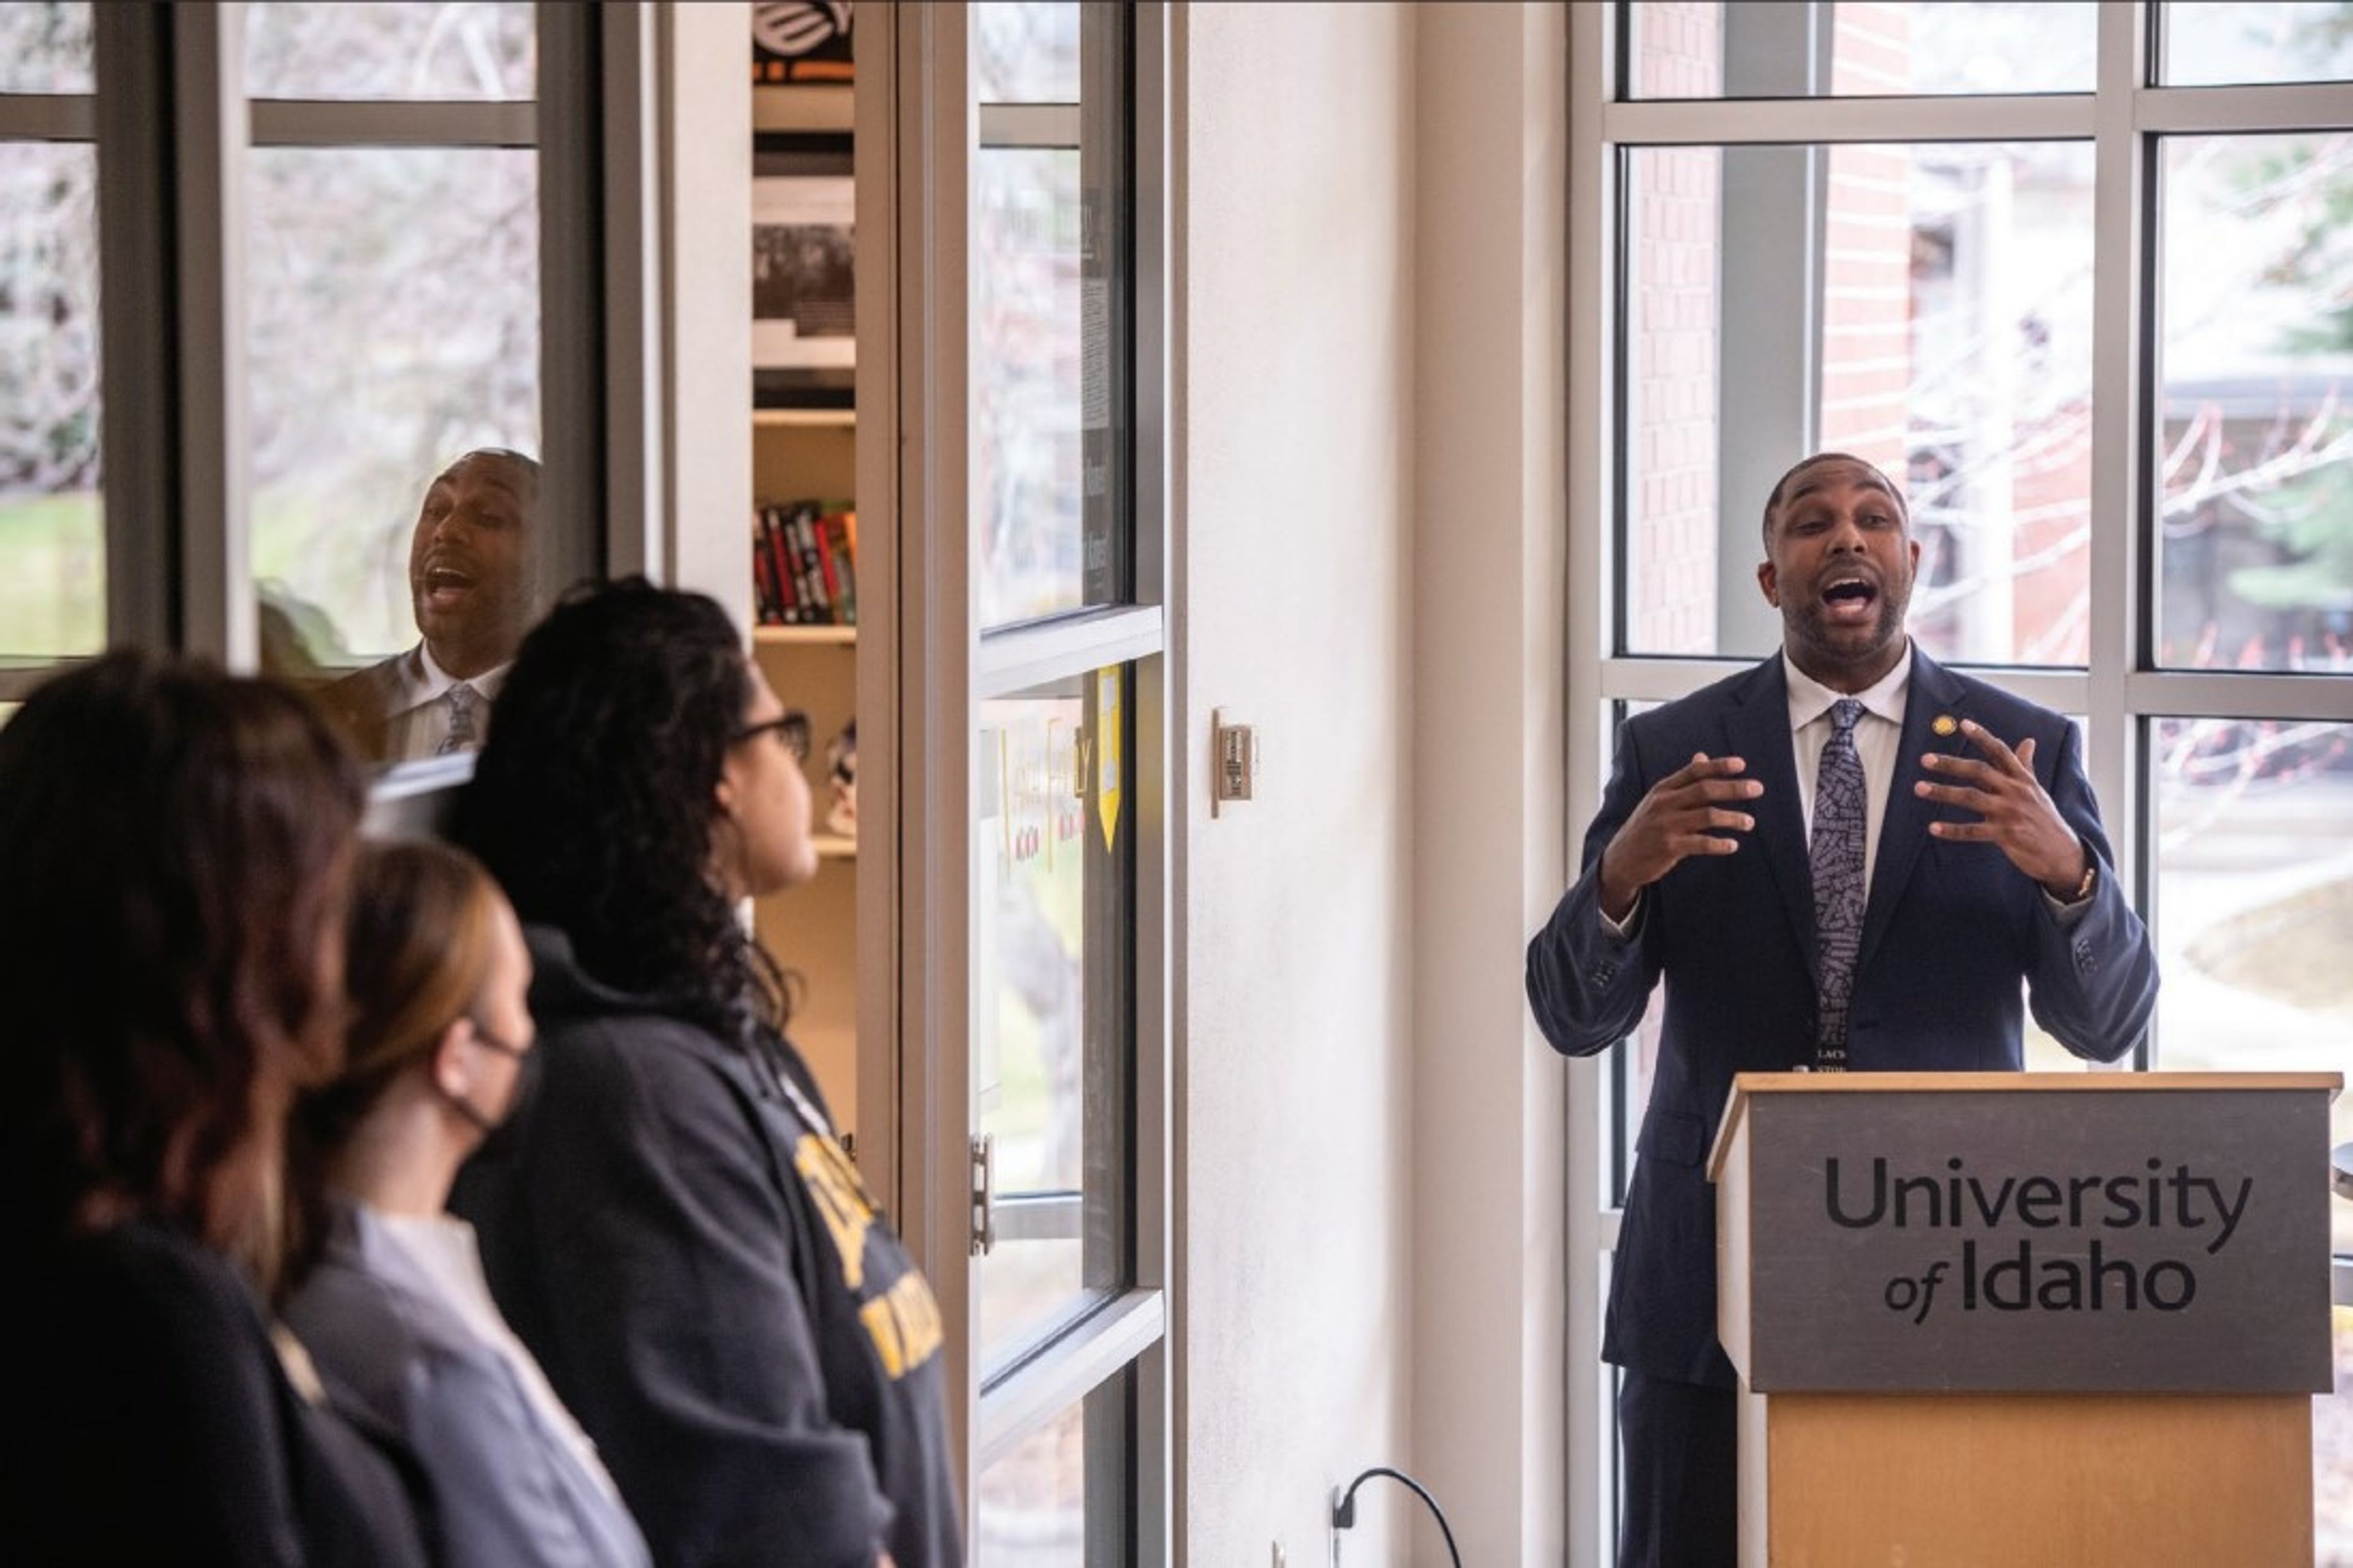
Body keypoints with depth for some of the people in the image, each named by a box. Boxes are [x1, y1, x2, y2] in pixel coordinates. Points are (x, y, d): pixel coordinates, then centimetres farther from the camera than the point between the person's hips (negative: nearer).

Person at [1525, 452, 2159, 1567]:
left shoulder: (2026, 754, 4)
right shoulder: (1671, 753, 4)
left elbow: (2107, 1026, -2)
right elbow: (1574, 1017, 0)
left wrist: (2065, 867, -21)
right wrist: (1620, 876, -20)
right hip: (1713, 1278, 0)